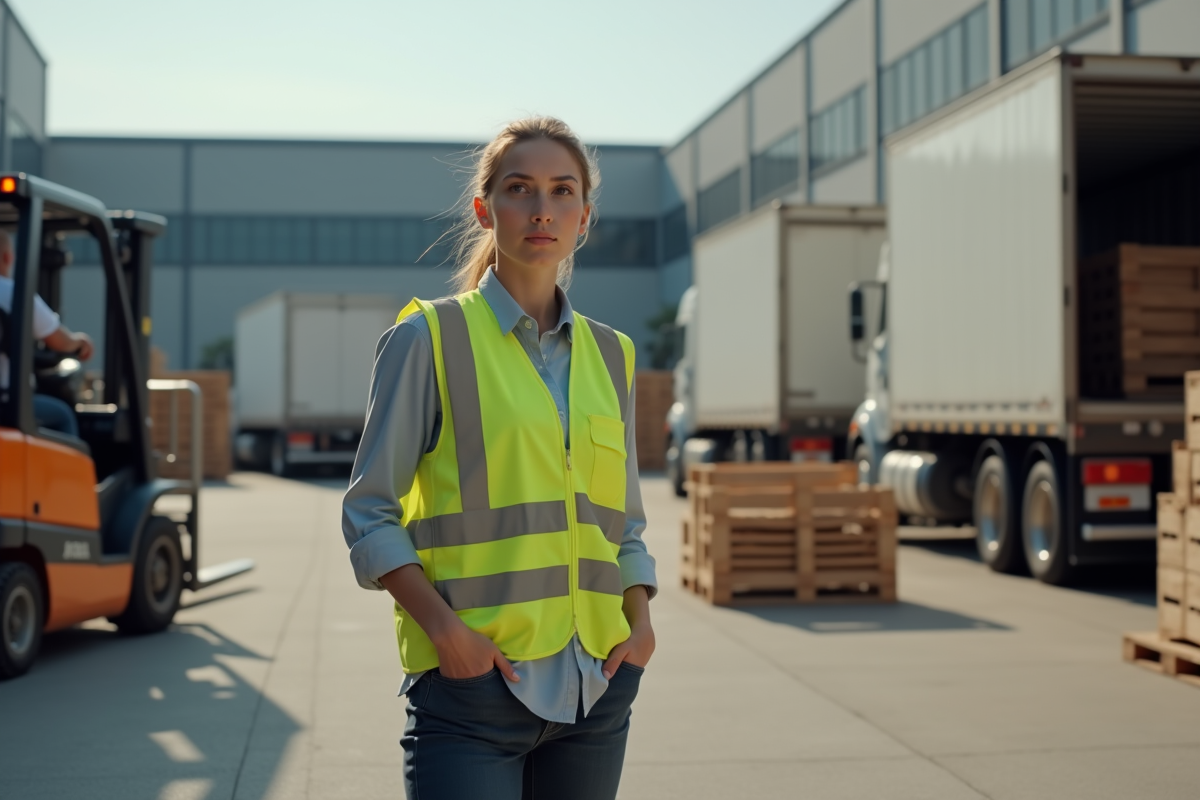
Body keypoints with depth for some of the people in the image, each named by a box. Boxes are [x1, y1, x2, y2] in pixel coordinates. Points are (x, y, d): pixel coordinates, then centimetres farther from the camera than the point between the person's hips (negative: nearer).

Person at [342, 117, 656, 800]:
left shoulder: (611, 356, 12)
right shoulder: (431, 338, -1)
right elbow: (369, 513, -3)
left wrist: (641, 620, 2)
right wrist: (443, 626, -15)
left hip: (596, 687, 5)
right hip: (473, 682, -4)